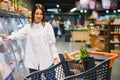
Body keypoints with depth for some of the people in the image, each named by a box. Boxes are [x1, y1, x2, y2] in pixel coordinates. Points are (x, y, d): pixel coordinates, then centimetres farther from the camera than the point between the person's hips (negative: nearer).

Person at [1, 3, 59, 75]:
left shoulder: (47, 26, -1)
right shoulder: (28, 27, 6)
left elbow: (52, 42, -1)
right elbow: (19, 34, -8)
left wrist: (55, 55, -9)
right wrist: (9, 37, -25)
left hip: (46, 61, -1)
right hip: (33, 62, 2)